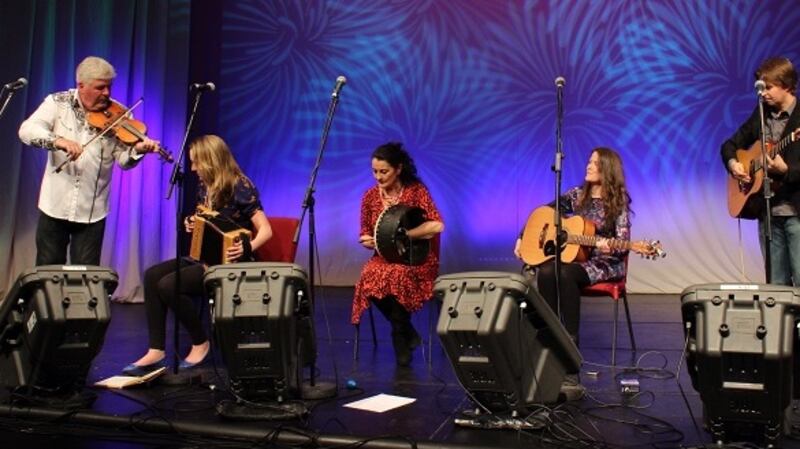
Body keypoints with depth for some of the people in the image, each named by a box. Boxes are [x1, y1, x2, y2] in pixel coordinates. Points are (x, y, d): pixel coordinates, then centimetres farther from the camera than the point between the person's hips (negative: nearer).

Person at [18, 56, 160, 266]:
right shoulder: (57, 103, -2)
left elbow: (122, 160, -8)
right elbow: (27, 130, -15)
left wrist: (137, 150, -30)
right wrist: (58, 140, -33)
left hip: (91, 211, 0)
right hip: (54, 205, 1)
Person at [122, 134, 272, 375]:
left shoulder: (241, 187, -15)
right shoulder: (205, 186, 9)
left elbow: (265, 230, -18)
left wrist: (247, 248, -36)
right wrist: (192, 225, 1)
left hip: (230, 263, -8)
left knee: (168, 285, -25)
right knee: (152, 276, -13)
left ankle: (200, 344, -5)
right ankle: (156, 350, -13)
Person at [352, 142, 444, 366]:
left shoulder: (416, 190, -8)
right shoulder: (370, 196, 3)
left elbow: (437, 226, -18)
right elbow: (365, 234, 11)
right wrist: (368, 241, -14)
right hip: (385, 257, 3)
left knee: (395, 277, -36)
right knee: (369, 279, -31)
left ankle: (401, 334, -7)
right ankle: (406, 331, -6)